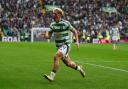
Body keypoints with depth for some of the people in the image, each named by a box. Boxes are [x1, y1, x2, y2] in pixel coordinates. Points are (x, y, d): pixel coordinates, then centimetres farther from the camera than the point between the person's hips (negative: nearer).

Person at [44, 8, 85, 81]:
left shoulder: (66, 23, -12)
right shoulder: (52, 24, 3)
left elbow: (74, 31, 0)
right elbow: (48, 36, 5)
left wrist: (77, 41, -8)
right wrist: (46, 35, -19)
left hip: (65, 45, -6)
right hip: (59, 46, 6)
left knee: (56, 57, -28)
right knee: (68, 63, 17)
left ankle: (52, 76, -27)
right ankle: (79, 68, 44)